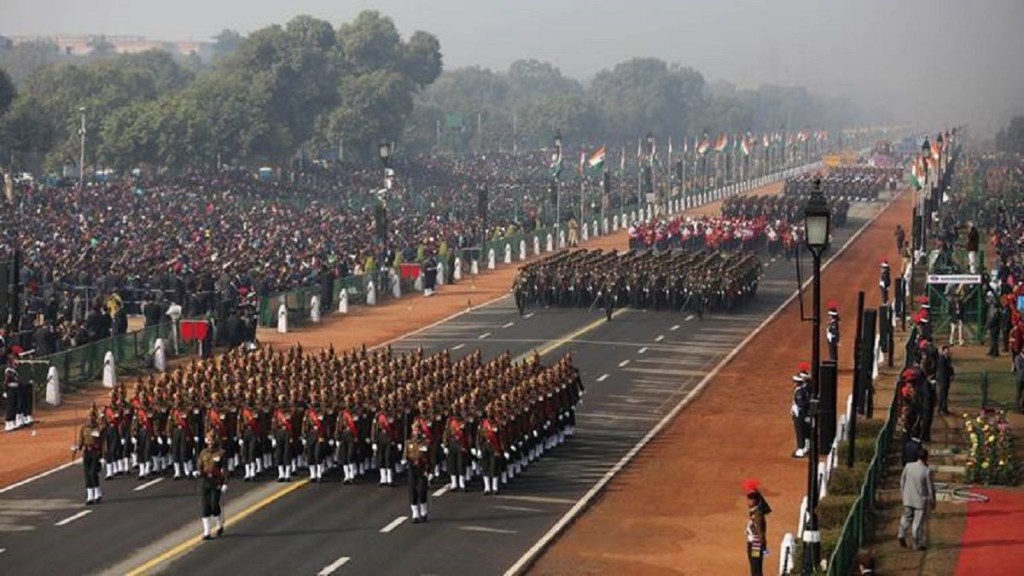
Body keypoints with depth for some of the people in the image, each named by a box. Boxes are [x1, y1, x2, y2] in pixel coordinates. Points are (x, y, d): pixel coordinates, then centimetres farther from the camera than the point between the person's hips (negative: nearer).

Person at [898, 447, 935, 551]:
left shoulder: (908, 466, -8)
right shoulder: (926, 471, -20)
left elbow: (902, 481, 4)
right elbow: (930, 488, -11)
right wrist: (932, 502, 3)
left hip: (908, 498, 4)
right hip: (921, 500, -4)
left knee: (907, 517, 23)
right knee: (918, 522, 6)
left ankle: (902, 534, 5)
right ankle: (917, 544, 15)